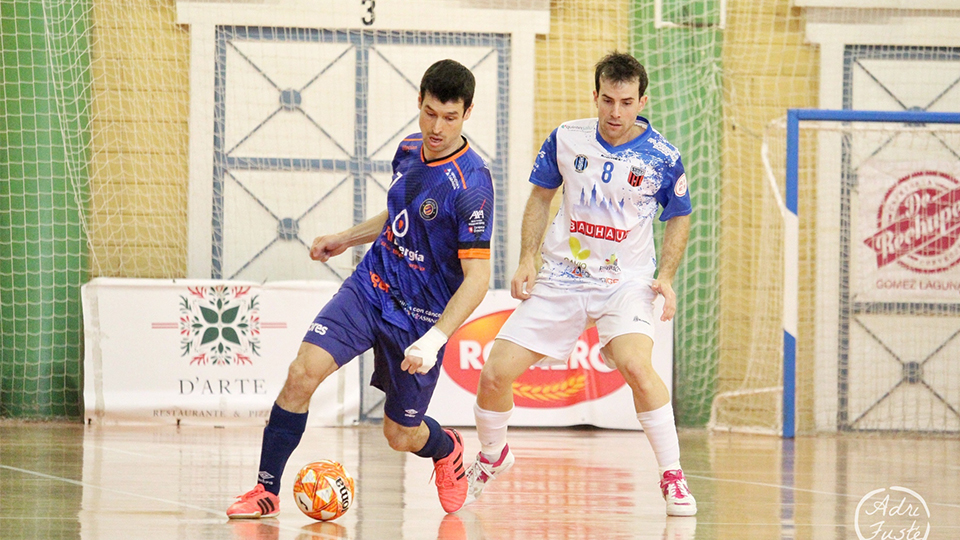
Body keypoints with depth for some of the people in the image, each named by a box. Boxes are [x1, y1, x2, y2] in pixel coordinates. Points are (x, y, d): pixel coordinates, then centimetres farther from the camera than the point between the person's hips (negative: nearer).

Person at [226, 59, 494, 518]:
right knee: (302, 373, -16)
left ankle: (447, 449, 46)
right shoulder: (409, 150, 0)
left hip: (421, 316, -5)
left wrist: (434, 340, -32)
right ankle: (266, 490, -5)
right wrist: (346, 238, 23)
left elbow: (477, 277, -24)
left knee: (401, 436, 8)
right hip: (370, 287, 5)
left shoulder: (471, 185, -23)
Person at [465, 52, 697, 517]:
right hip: (561, 277, 3)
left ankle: (673, 478, -16)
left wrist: (665, 277, -7)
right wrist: (528, 260, 1)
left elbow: (679, 218, 6)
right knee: (495, 374, -4)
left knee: (636, 364, -32)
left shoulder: (662, 157, -10)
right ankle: (491, 457, 28)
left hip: (626, 282, -3)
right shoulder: (567, 139, -5)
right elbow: (540, 195, 10)